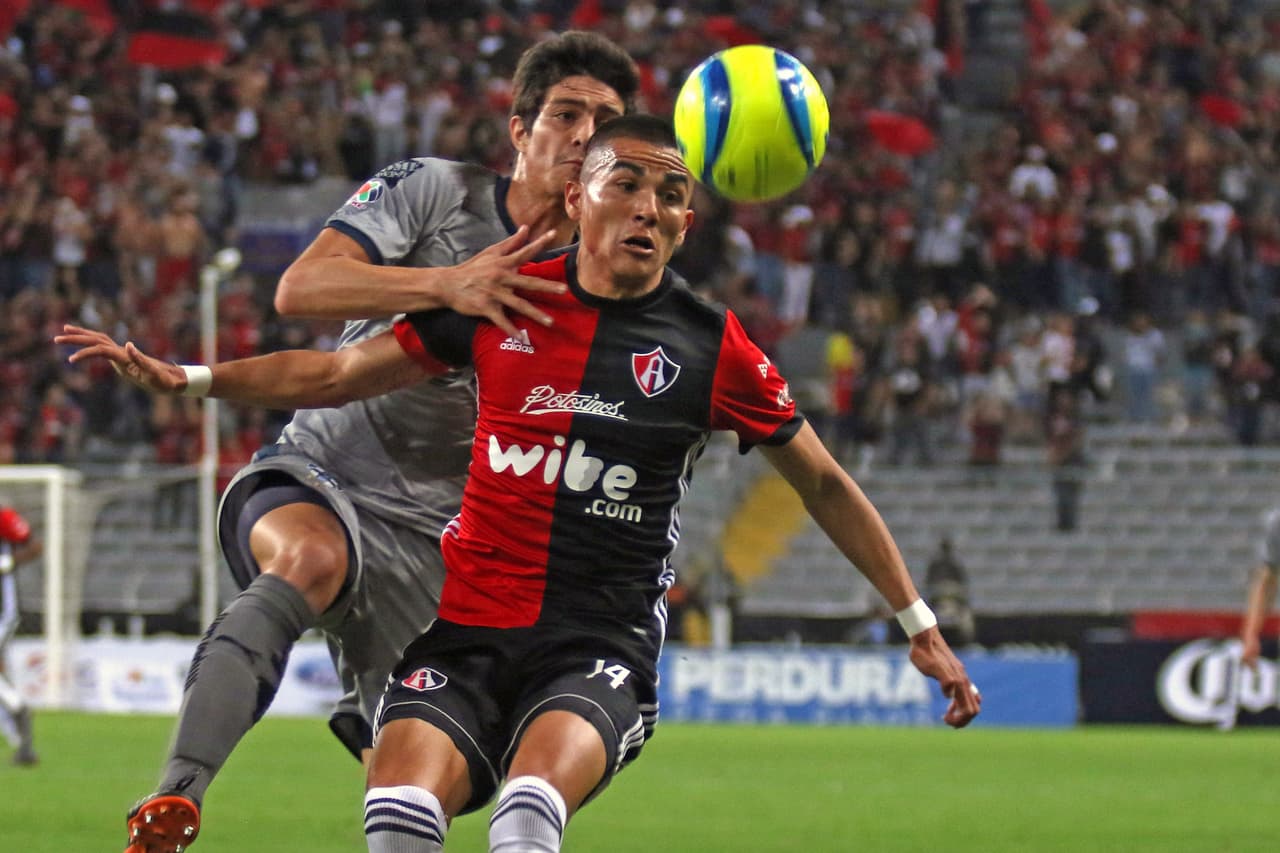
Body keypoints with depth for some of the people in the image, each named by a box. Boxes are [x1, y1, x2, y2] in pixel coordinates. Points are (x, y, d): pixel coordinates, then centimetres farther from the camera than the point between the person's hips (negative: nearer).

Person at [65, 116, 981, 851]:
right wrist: (189, 378, 10)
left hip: (603, 647, -2)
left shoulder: (714, 348, 2)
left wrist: (919, 624, 14)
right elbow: (343, 373, 17)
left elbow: (826, 485, 13)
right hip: (468, 629, 2)